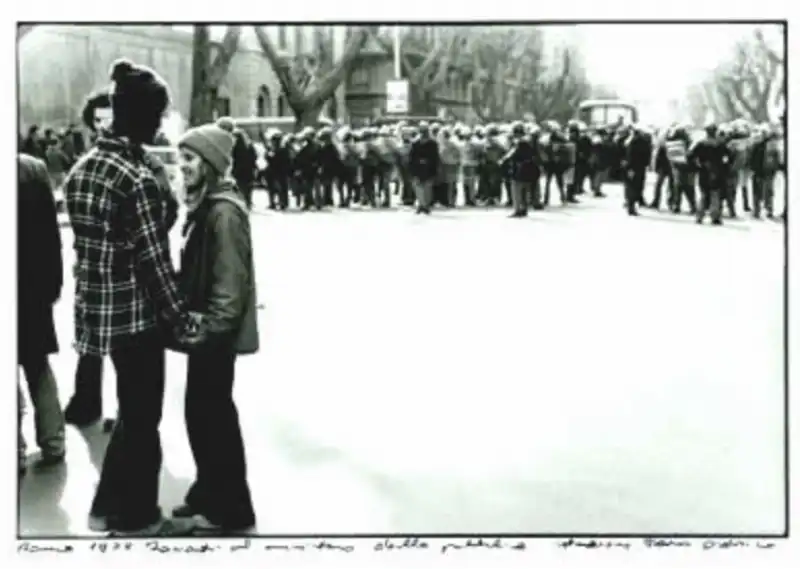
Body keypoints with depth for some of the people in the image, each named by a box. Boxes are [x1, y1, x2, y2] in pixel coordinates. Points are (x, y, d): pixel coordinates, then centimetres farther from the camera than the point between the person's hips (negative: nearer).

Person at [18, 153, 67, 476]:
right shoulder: (36, 169, -3)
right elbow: (51, 233, 1)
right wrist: (53, 281, 8)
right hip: (34, 284, 4)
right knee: (38, 366, 17)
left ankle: (17, 451, 11)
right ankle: (52, 441, 24)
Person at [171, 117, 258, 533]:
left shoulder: (224, 210, -19)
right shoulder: (204, 203, 10)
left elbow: (231, 279, -21)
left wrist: (212, 323, -19)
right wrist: (193, 317, 11)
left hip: (216, 329, -9)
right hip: (204, 325, 9)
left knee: (214, 413, 0)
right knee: (202, 410, 16)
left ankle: (231, 509, 12)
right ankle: (208, 493, 30)